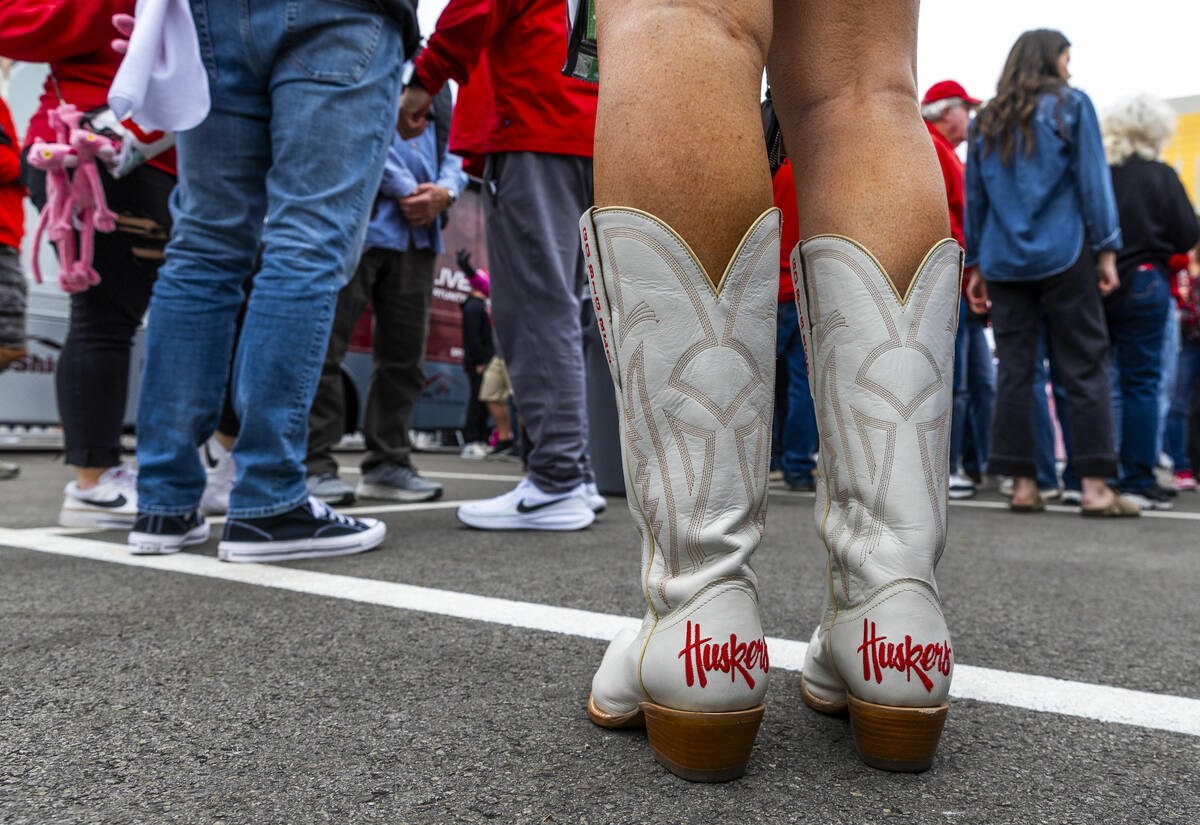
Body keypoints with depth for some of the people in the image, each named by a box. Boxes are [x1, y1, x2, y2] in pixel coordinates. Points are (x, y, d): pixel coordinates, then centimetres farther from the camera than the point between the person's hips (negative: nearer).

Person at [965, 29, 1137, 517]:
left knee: (1014, 370, 2)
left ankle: (1022, 485, 2)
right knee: (1084, 367, -1)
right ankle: (1095, 487, -4)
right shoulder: (1071, 105, 5)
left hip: (1003, 259, 4)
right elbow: (1091, 180, -2)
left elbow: (974, 197, 15)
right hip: (1063, 256, -4)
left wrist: (977, 265, 17)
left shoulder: (988, 120, 16)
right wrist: (1106, 250, 0)